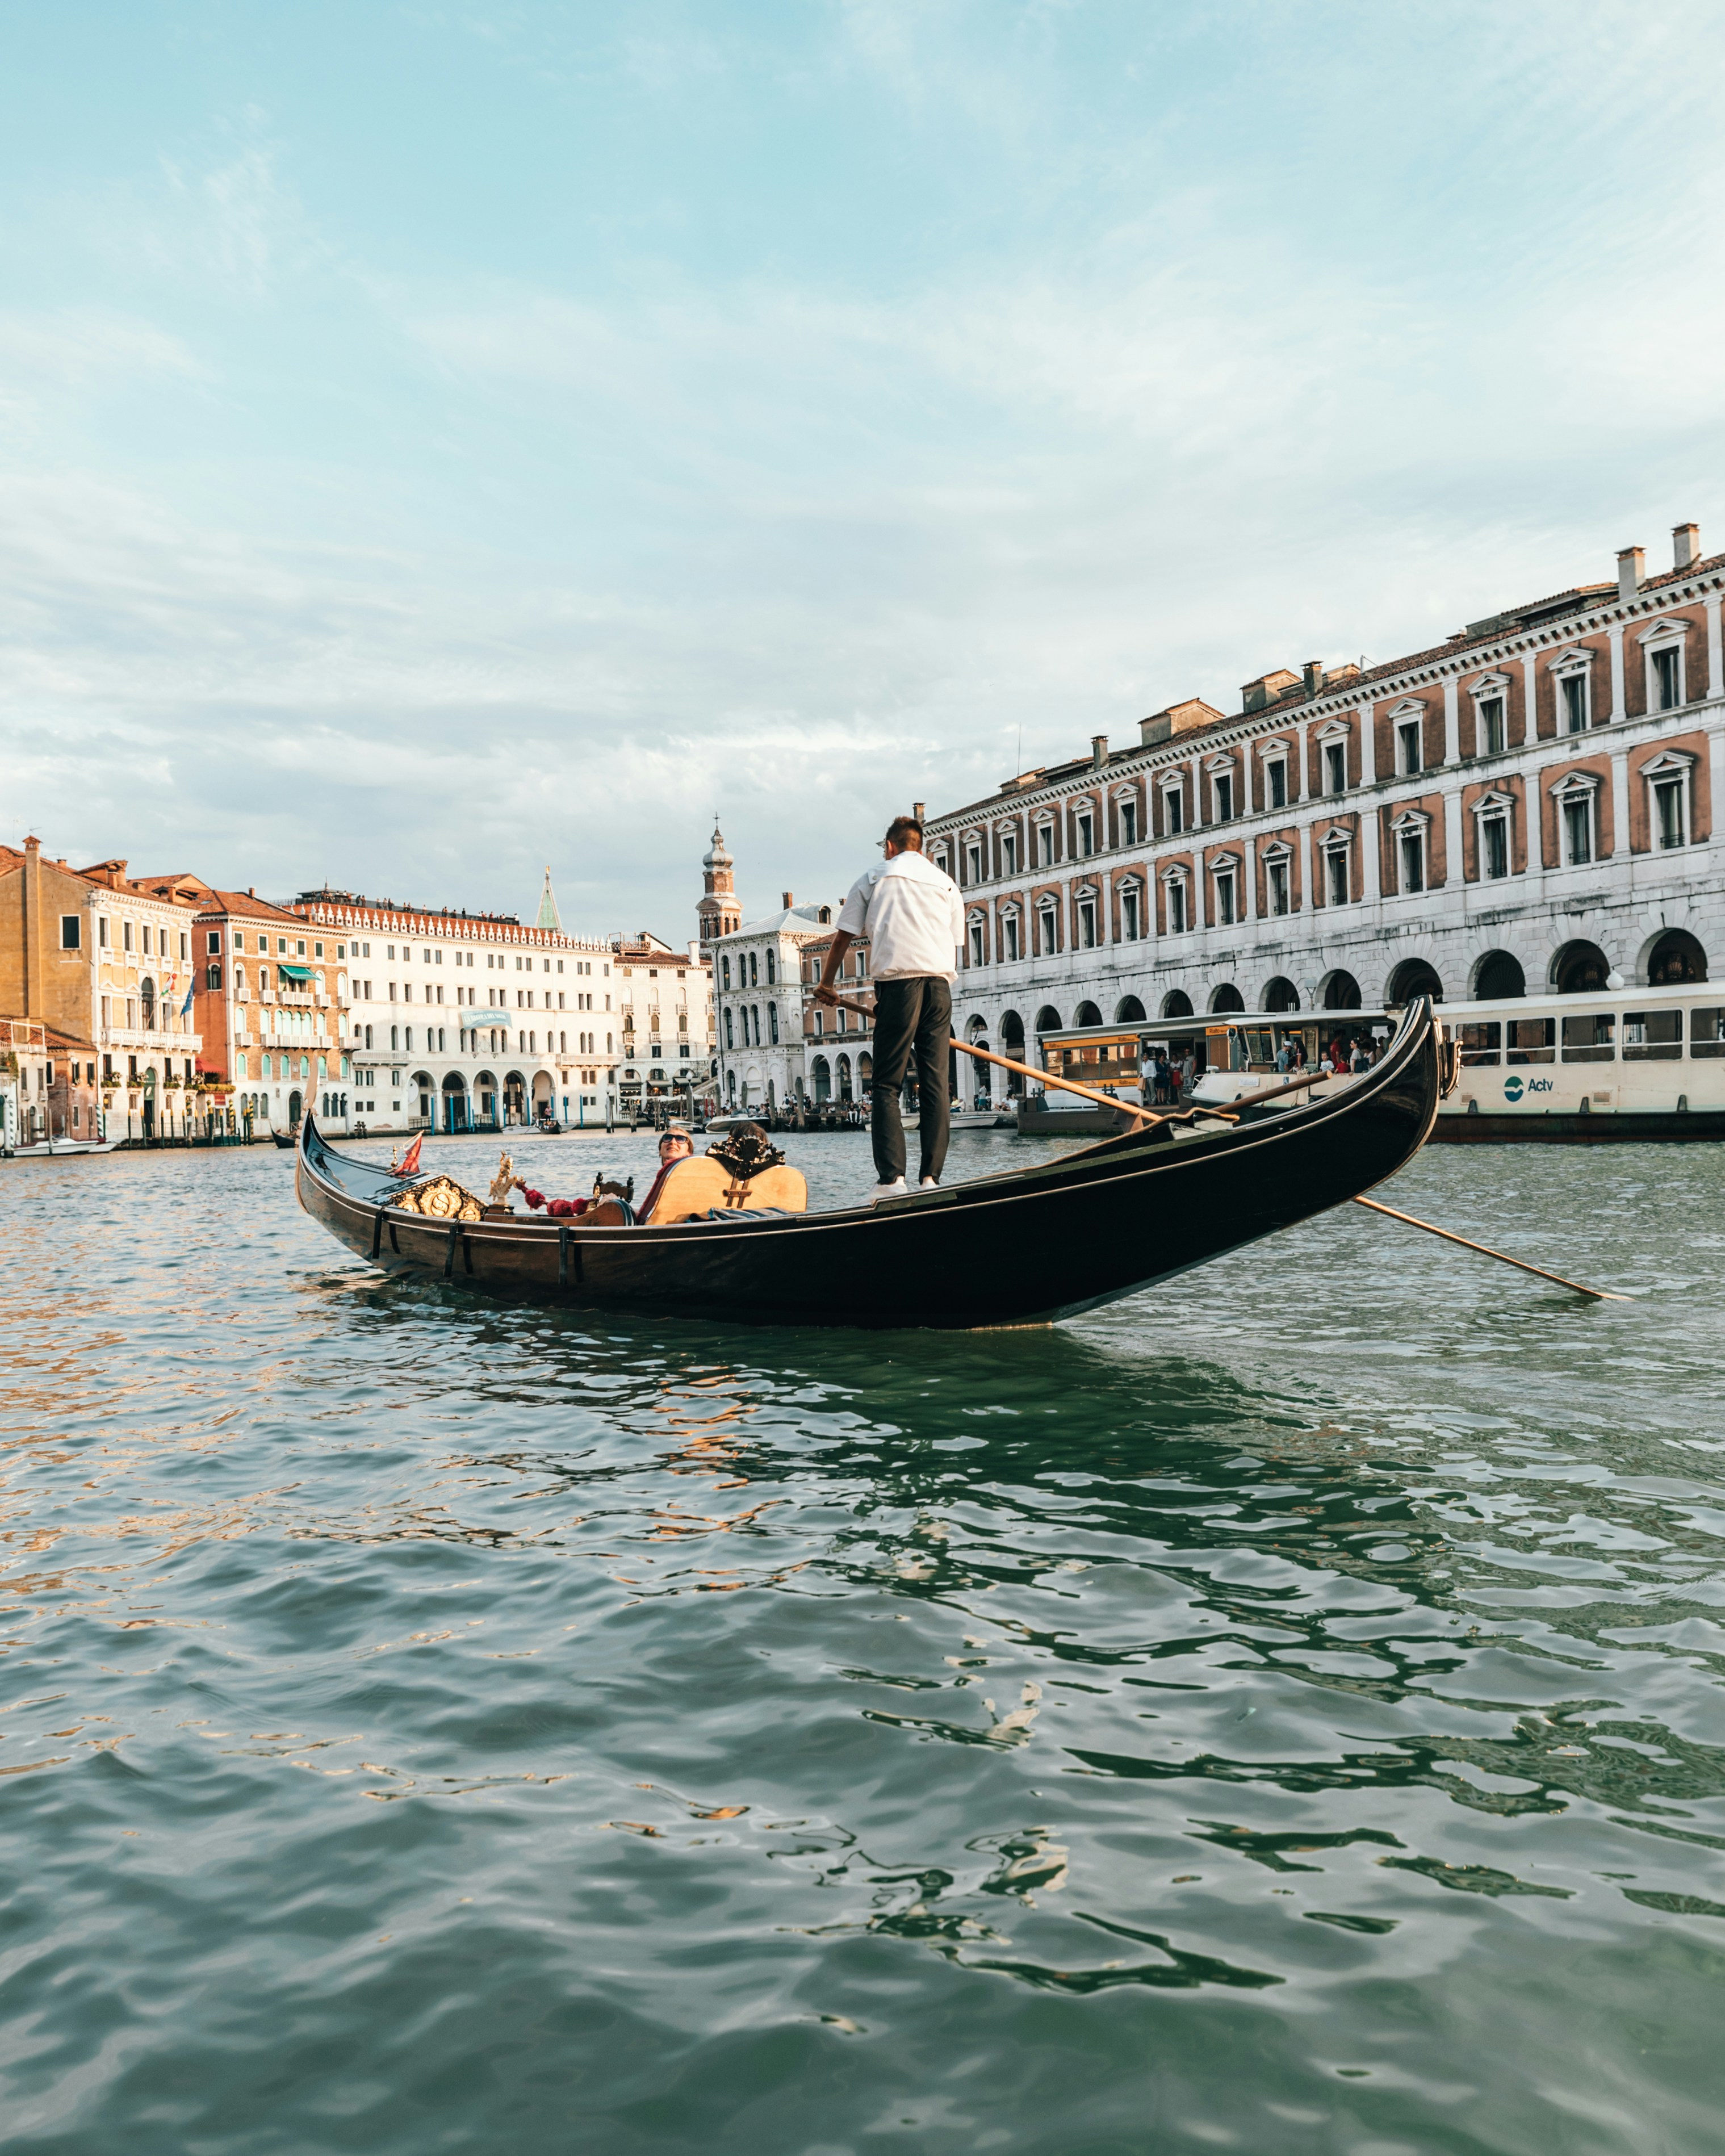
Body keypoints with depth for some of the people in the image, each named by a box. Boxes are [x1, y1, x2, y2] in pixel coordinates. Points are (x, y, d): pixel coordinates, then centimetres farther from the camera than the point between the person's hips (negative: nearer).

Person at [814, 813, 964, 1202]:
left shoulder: (873, 880, 12)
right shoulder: (947, 884, 21)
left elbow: (843, 937, 13)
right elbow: (955, 945, 18)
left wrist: (826, 985, 25)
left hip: (898, 983, -3)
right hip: (940, 984, 3)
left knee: (886, 1085, 0)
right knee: (935, 1085, 5)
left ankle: (891, 1177, -11)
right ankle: (930, 1177, 0)